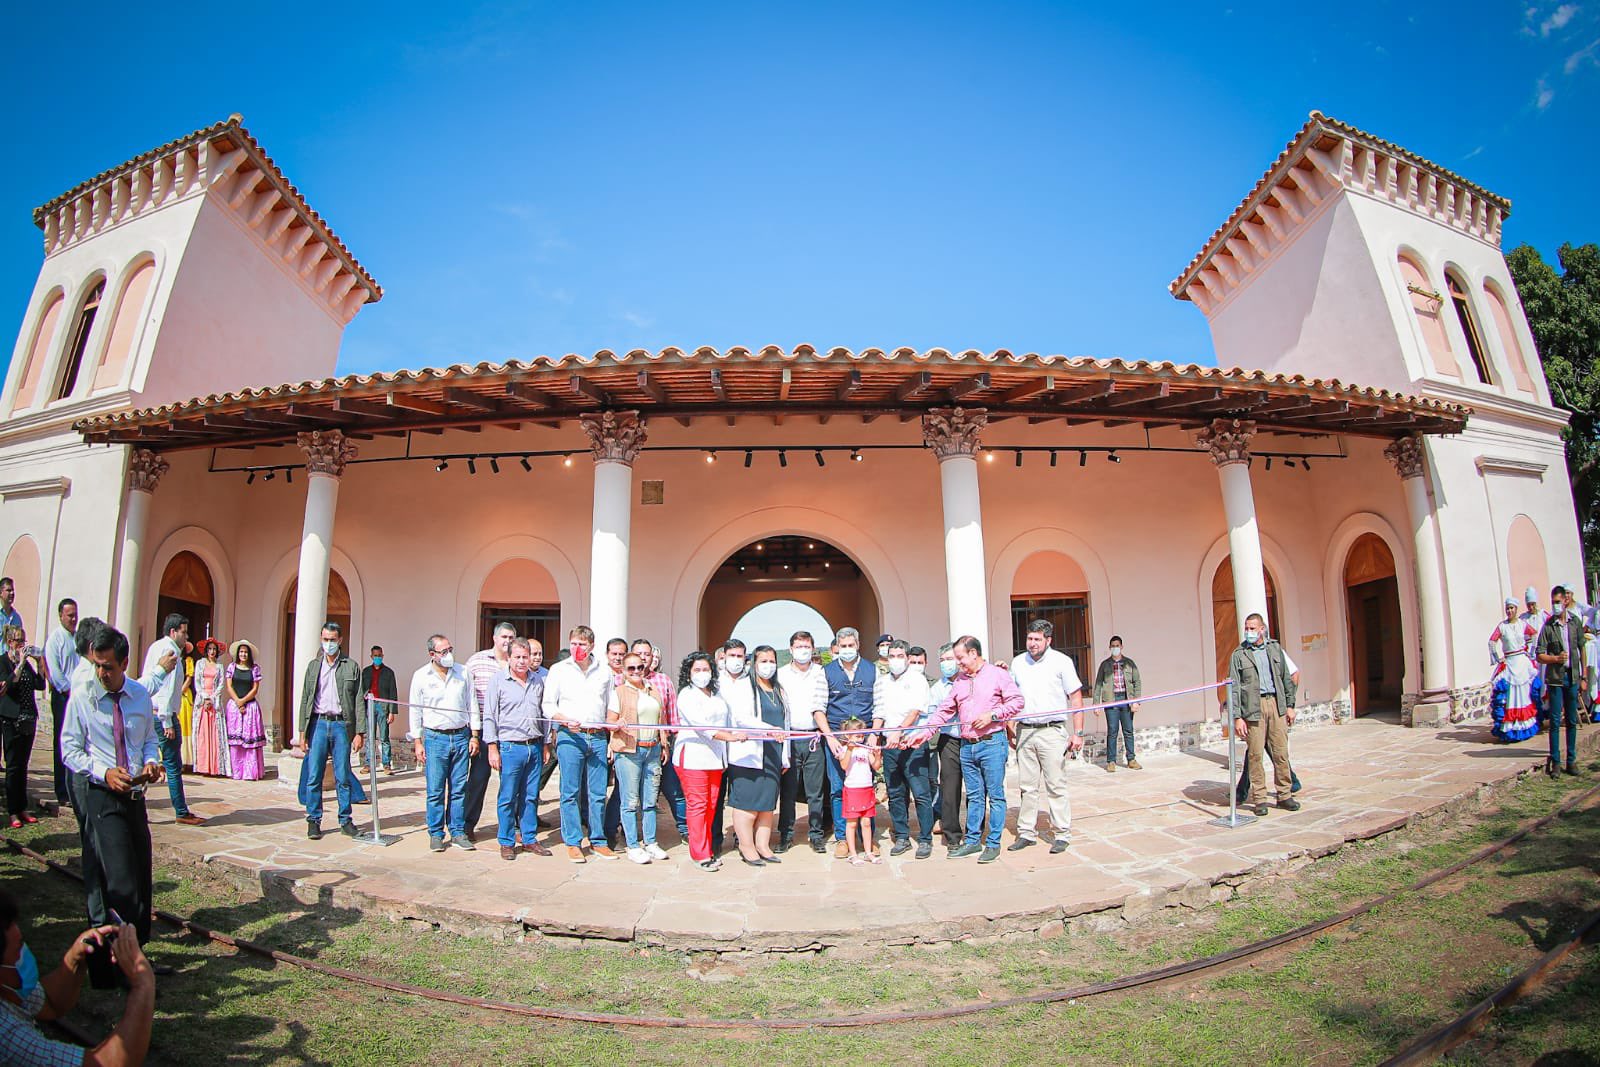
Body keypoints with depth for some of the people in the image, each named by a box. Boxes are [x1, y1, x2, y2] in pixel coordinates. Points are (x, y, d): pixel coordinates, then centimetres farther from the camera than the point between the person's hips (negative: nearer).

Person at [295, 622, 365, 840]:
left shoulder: (351, 666, 4)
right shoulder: (313, 666, 10)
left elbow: (358, 700, 2)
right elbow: (305, 699, 9)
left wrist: (360, 732, -4)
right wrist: (302, 732, 3)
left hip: (342, 725, -1)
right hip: (318, 723, 1)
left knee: (343, 777, 3)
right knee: (313, 776, 1)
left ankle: (345, 820, 12)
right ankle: (314, 820, 13)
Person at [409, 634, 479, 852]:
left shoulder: (462, 672, 6)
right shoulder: (421, 676, 1)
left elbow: (472, 705, 10)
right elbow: (415, 711, 3)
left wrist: (474, 735, 6)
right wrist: (417, 742, -1)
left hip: (461, 736, 2)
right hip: (435, 738, -2)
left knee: (459, 789, 6)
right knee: (435, 790, 1)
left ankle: (458, 832, 14)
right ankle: (436, 834, 13)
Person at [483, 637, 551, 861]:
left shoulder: (538, 681, 10)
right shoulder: (498, 681, -2)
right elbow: (489, 717, -2)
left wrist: (545, 745, 15)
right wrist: (492, 748, -7)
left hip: (534, 747, 4)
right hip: (510, 747, -4)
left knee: (531, 796, 10)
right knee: (507, 798, 2)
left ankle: (529, 839, 20)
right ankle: (507, 843, 14)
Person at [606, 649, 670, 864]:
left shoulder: (654, 691, 15)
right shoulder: (619, 692, -1)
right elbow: (610, 721, -5)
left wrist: (664, 745, 18)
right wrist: (619, 725, -25)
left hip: (652, 749, 5)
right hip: (628, 751, -5)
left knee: (650, 800, 9)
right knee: (630, 801, -2)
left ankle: (650, 842, 18)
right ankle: (633, 846, 7)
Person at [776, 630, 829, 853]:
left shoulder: (821, 673, 9)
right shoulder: (781, 674, 7)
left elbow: (820, 707, 8)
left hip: (814, 738, 0)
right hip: (789, 738, 0)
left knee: (816, 790, 3)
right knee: (787, 790, 3)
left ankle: (816, 835, 14)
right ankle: (785, 835, 14)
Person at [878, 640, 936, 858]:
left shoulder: (917, 679, -1)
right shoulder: (883, 681, 15)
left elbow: (915, 710, -13)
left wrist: (899, 731, -25)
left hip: (913, 744, -5)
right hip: (889, 745, 5)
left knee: (921, 793, -5)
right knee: (895, 794, 9)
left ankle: (925, 840, 6)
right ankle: (902, 838, 19)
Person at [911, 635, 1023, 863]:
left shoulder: (997, 674, -2)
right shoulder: (959, 680, 14)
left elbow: (1016, 701, -4)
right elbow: (944, 710, 12)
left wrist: (992, 714, -14)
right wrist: (925, 733, 3)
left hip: (992, 743, -5)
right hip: (966, 745, 5)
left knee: (995, 795, 1)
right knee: (974, 796, 11)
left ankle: (993, 844, 9)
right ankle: (972, 841, 19)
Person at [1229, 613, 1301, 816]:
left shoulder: (1275, 648, 10)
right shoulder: (1239, 655, 1)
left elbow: (1287, 678, 16)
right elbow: (1234, 688, -2)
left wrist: (1289, 705, 11)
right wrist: (1237, 717, -7)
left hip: (1276, 705, 3)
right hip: (1253, 708, -3)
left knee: (1281, 752, 5)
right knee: (1256, 755, 0)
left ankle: (1284, 795, 17)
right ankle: (1259, 798, 8)